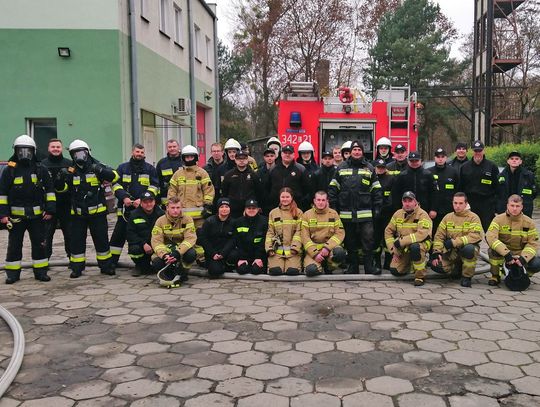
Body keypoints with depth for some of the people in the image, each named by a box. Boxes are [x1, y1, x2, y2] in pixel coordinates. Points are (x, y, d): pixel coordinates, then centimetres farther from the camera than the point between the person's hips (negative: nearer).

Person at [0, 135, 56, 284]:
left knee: (39, 244, 7)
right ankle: (12, 273, 16)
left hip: (37, 215, 1)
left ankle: (40, 272, 17)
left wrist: (50, 210, -1)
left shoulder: (40, 169, 3)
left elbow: (49, 190, 6)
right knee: (14, 246, 6)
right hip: (16, 215, -1)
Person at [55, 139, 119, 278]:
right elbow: (60, 188, 2)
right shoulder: (71, 171, 6)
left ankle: (106, 266, 18)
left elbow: (114, 176, -16)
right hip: (77, 213, 2)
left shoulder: (96, 167, -2)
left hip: (97, 212, -2)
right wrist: (60, 178, -19)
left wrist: (100, 171, -33)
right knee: (77, 241, 6)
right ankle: (77, 268, 18)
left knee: (101, 240, 5)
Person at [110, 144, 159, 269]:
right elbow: (116, 184, 6)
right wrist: (124, 197, -11)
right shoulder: (123, 168, 12)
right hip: (125, 208, 1)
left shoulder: (150, 169, 8)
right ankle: (112, 260, 8)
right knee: (119, 234, 1)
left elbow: (154, 187, 0)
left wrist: (142, 199, -13)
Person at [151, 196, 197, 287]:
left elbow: (190, 238, -19)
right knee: (156, 263, -29)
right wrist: (164, 255, -33)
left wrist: (178, 252, -35)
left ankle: (181, 274, -5)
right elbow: (156, 240, -13)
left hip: (183, 249, 0)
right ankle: (169, 274, 4)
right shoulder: (161, 221, -6)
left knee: (191, 254, -34)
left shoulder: (187, 219, -9)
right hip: (166, 250, 1)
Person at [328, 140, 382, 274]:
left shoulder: (369, 168, 8)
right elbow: (333, 189, 8)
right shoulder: (341, 168, 9)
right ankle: (353, 268, 20)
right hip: (346, 214, 1)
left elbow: (376, 190, 7)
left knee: (368, 242, -3)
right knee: (351, 243, 10)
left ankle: (369, 269, 6)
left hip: (365, 214, -1)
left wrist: (377, 208, 0)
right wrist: (333, 207, 1)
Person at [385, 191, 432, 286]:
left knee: (414, 247, -40)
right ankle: (409, 262, 28)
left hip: (421, 244, -5)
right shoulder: (398, 214, 2)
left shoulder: (422, 214, -15)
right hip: (402, 248, 5)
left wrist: (401, 241, -28)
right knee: (395, 271, -7)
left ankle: (420, 276, -20)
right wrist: (393, 250, -3)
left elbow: (422, 234, -29)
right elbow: (388, 231, 7)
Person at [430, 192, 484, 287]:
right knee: (436, 265, -20)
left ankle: (467, 276, -15)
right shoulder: (448, 217, 8)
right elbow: (439, 235, 4)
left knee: (468, 249, -40)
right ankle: (459, 270, 13)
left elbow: (476, 236, -21)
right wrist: (436, 252, -11)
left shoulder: (473, 217, -6)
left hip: (467, 248, -4)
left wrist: (454, 242, -26)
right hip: (451, 253, 4)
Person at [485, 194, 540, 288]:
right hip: (503, 252, -2)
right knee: (493, 250, -36)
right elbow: (490, 237, -25)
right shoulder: (499, 219, -10)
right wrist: (506, 253, -36)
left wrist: (523, 258, -23)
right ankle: (495, 276, -8)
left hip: (521, 254, 2)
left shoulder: (529, 222, -3)